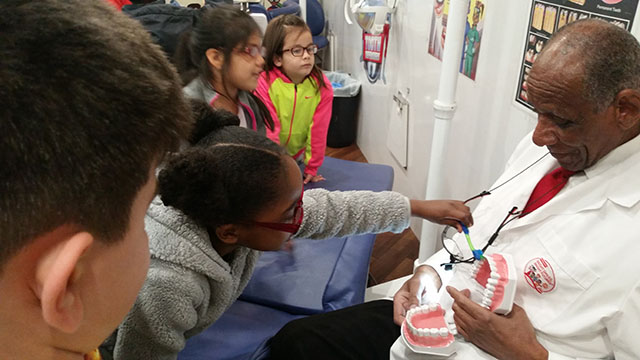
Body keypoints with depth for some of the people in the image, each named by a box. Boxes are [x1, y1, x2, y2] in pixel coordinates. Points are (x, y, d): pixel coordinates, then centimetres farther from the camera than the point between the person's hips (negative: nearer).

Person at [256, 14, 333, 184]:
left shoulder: (322, 86, -18)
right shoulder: (264, 84, -27)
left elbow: (318, 131, -12)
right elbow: (269, 132, -24)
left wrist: (311, 169, -5)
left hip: (297, 154, 3)